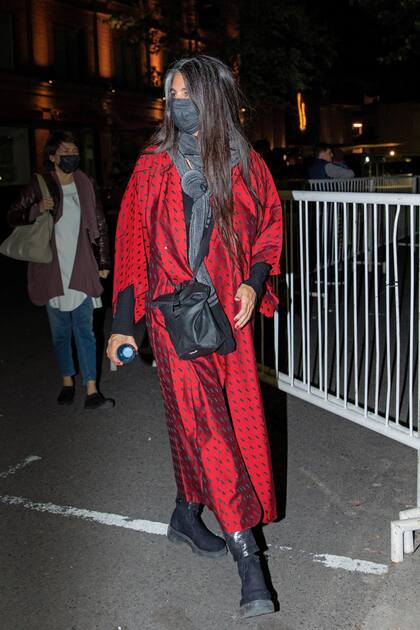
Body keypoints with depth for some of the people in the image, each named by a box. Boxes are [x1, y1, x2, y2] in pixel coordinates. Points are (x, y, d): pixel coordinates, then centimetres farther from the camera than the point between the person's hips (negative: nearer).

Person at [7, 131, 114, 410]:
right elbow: (13, 216, 0)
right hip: (52, 272, 0)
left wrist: (104, 262, 8)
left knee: (85, 331, -1)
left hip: (82, 271, 1)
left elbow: (100, 225, 10)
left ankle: (91, 391, 0)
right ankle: (67, 381, 27)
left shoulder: (85, 185, 4)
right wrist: (37, 209, -20)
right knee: (61, 332, 10)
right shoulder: (39, 185, -2)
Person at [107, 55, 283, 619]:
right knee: (204, 423, -7)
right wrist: (123, 324, -1)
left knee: (216, 422, 9)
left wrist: (254, 282, -4)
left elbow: (270, 227, 14)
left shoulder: (247, 166, 5)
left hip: (230, 314, 3)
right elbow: (131, 245, 1)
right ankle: (246, 552, 0)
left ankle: (187, 517, 34)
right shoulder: (154, 167, 0)